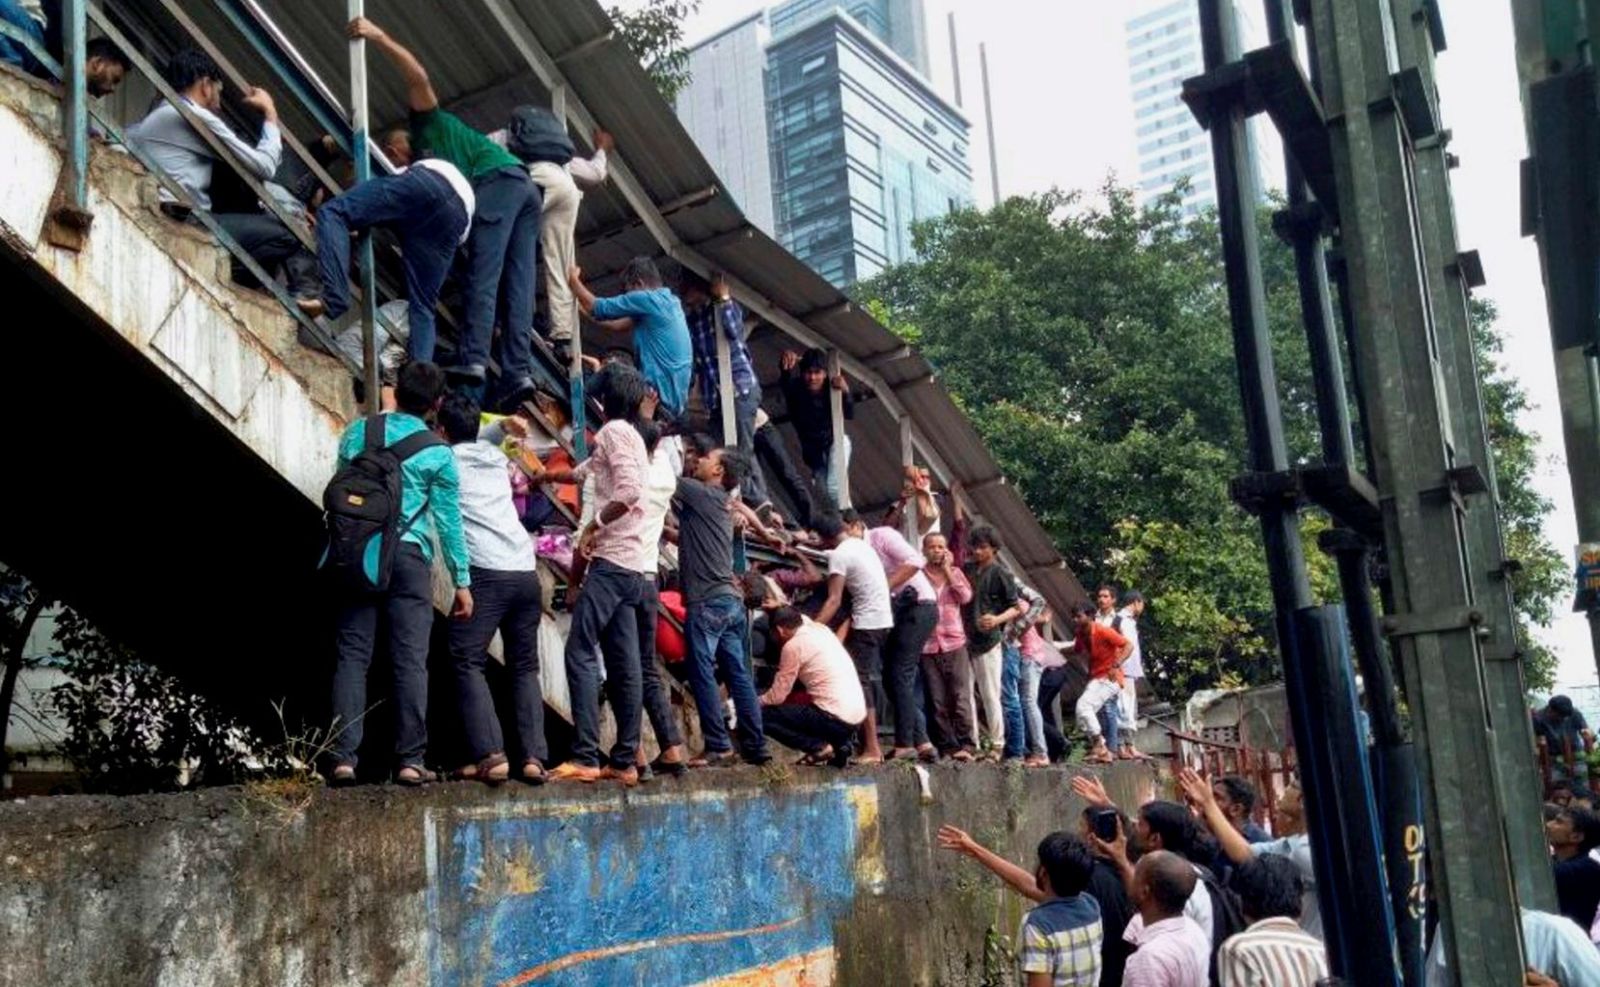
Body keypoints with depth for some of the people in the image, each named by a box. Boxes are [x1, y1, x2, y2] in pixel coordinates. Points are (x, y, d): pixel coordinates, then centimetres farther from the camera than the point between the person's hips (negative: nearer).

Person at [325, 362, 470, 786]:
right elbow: (449, 520, 0)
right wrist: (462, 581, 6)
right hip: (408, 556, -3)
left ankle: (343, 757, 0)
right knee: (411, 659, 0)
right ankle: (411, 760, 1)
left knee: (352, 655, 4)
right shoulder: (437, 453, -2)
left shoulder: (358, 431, 7)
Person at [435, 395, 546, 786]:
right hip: (526, 572, 6)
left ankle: (490, 755, -15)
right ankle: (533, 757, 1)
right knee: (524, 667, 11)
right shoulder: (497, 458, 22)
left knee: (468, 662, -2)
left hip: (487, 574, -6)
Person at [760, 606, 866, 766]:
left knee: (764, 716, -1)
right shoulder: (821, 629, 14)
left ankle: (819, 748, -5)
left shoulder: (793, 646, -7)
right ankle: (838, 745, 12)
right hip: (857, 718, 9)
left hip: (835, 718, -9)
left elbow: (777, 696, -2)